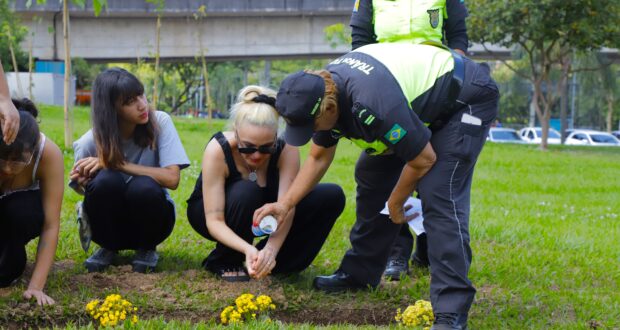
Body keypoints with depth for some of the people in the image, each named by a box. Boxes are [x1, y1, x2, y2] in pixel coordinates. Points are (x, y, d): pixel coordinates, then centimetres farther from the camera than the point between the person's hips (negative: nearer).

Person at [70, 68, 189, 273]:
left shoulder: (159, 122, -16)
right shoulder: (90, 143, -15)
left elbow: (172, 178, -23)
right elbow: (82, 188, -1)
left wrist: (116, 164, -27)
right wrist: (84, 184, -27)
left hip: (150, 215, 0)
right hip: (110, 223, 0)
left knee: (143, 187, -34)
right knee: (106, 181, -32)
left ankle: (146, 248, -2)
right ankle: (108, 248, -2)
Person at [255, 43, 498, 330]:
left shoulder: (372, 103, -39)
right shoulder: (321, 89, -10)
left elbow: (424, 159, -25)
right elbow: (319, 158, 7)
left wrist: (395, 204, -9)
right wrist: (285, 203, -2)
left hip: (465, 101, -9)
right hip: (425, 100, 10)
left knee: (439, 198, -22)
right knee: (371, 174, 10)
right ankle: (360, 273, 24)